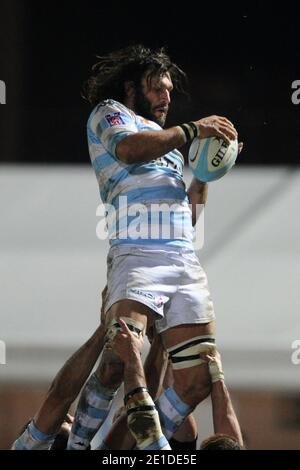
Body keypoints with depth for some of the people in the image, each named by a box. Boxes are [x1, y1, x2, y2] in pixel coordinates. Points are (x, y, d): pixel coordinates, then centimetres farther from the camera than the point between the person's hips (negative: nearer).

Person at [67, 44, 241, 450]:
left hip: (185, 260, 7)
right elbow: (127, 148, -10)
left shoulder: (167, 141, 35)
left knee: (198, 379, -6)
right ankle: (77, 445, -10)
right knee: (118, 365, -26)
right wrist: (191, 130, -6)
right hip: (138, 254, -7)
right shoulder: (109, 112, 15)